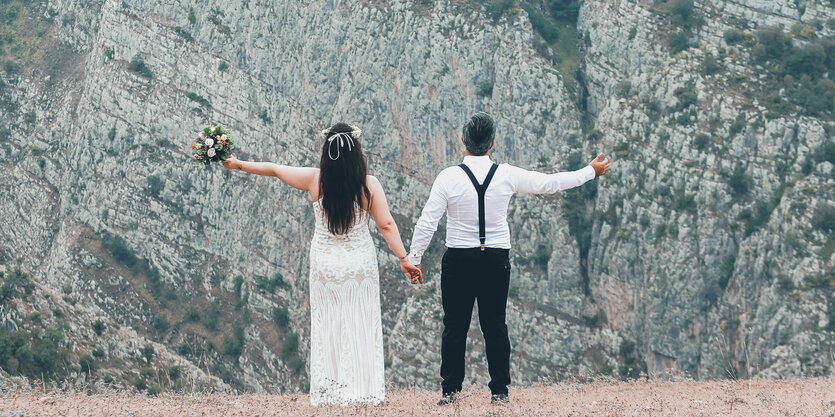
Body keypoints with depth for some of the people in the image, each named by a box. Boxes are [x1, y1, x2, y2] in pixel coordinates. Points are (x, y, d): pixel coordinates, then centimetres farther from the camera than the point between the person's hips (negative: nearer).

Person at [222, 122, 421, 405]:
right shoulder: (368, 185, -11)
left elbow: (274, 169, 5)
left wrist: (239, 165, 18)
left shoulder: (315, 180, -8)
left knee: (328, 326, 9)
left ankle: (331, 392, 8)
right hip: (360, 265, -1)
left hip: (325, 263, 1)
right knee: (361, 326, 6)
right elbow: (386, 225, -12)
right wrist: (403, 259, -6)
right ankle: (364, 391, 7)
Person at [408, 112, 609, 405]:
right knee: (495, 326, 8)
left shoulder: (449, 178, -10)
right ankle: (499, 391, 10)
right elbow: (550, 183, 5)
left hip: (458, 260, -2)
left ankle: (450, 390, 5)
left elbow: (427, 223, -9)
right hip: (496, 260, 2)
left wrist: (414, 258, 1)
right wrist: (591, 172, 18)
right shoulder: (507, 176, -5)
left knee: (455, 326, 5)